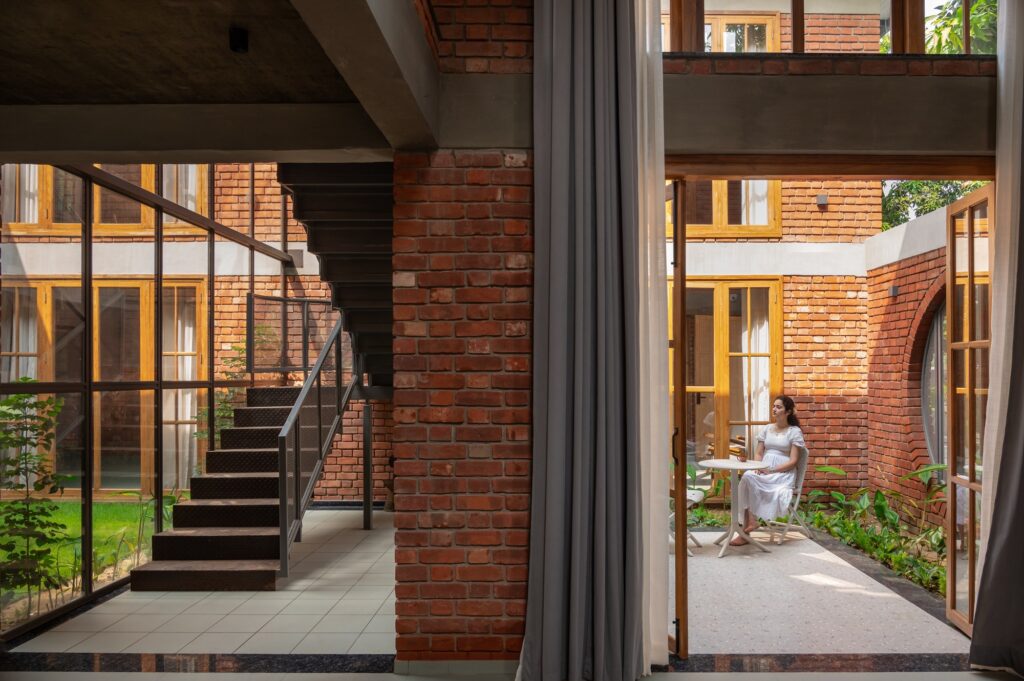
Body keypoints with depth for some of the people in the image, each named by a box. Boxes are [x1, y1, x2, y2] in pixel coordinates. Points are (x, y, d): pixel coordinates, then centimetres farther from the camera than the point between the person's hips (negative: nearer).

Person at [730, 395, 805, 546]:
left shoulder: (794, 431, 2)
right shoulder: (767, 429, 17)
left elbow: (793, 461, -5)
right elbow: (758, 454, 15)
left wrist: (772, 470, -17)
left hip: (783, 472, -4)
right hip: (764, 470, 4)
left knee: (749, 479, -32)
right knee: (747, 477, -32)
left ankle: (749, 525, -27)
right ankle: (750, 521, -34)